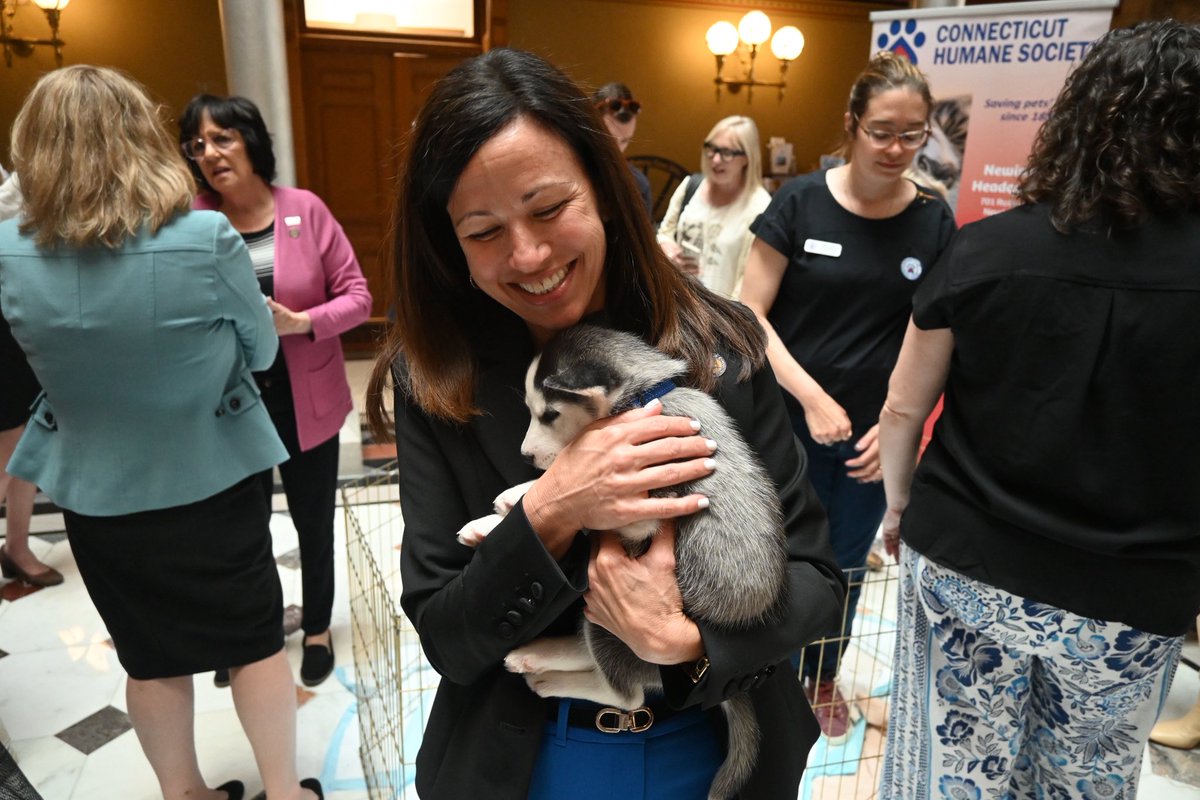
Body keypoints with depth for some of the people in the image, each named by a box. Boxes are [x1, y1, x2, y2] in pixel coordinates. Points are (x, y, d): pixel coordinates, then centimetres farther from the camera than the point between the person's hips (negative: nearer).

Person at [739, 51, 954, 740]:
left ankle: (823, 678, 44)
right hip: (789, 425, -2)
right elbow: (749, 315, -9)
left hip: (876, 437, 3)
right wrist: (812, 398, -16)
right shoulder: (801, 201, -8)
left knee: (847, 565, 18)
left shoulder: (934, 221, -1)